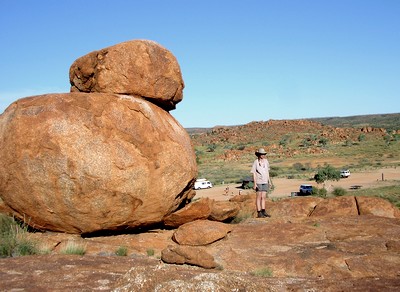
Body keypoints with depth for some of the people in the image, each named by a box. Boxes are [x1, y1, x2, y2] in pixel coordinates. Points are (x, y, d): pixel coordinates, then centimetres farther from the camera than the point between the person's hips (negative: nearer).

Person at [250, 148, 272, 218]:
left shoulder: (266, 161, 7)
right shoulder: (256, 162, -8)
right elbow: (254, 173, -8)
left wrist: (269, 181, 16)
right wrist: (255, 183, -12)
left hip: (265, 181, 5)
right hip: (258, 182, -5)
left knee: (263, 197, 8)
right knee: (259, 197, 0)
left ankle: (263, 211, 14)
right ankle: (259, 213, 3)